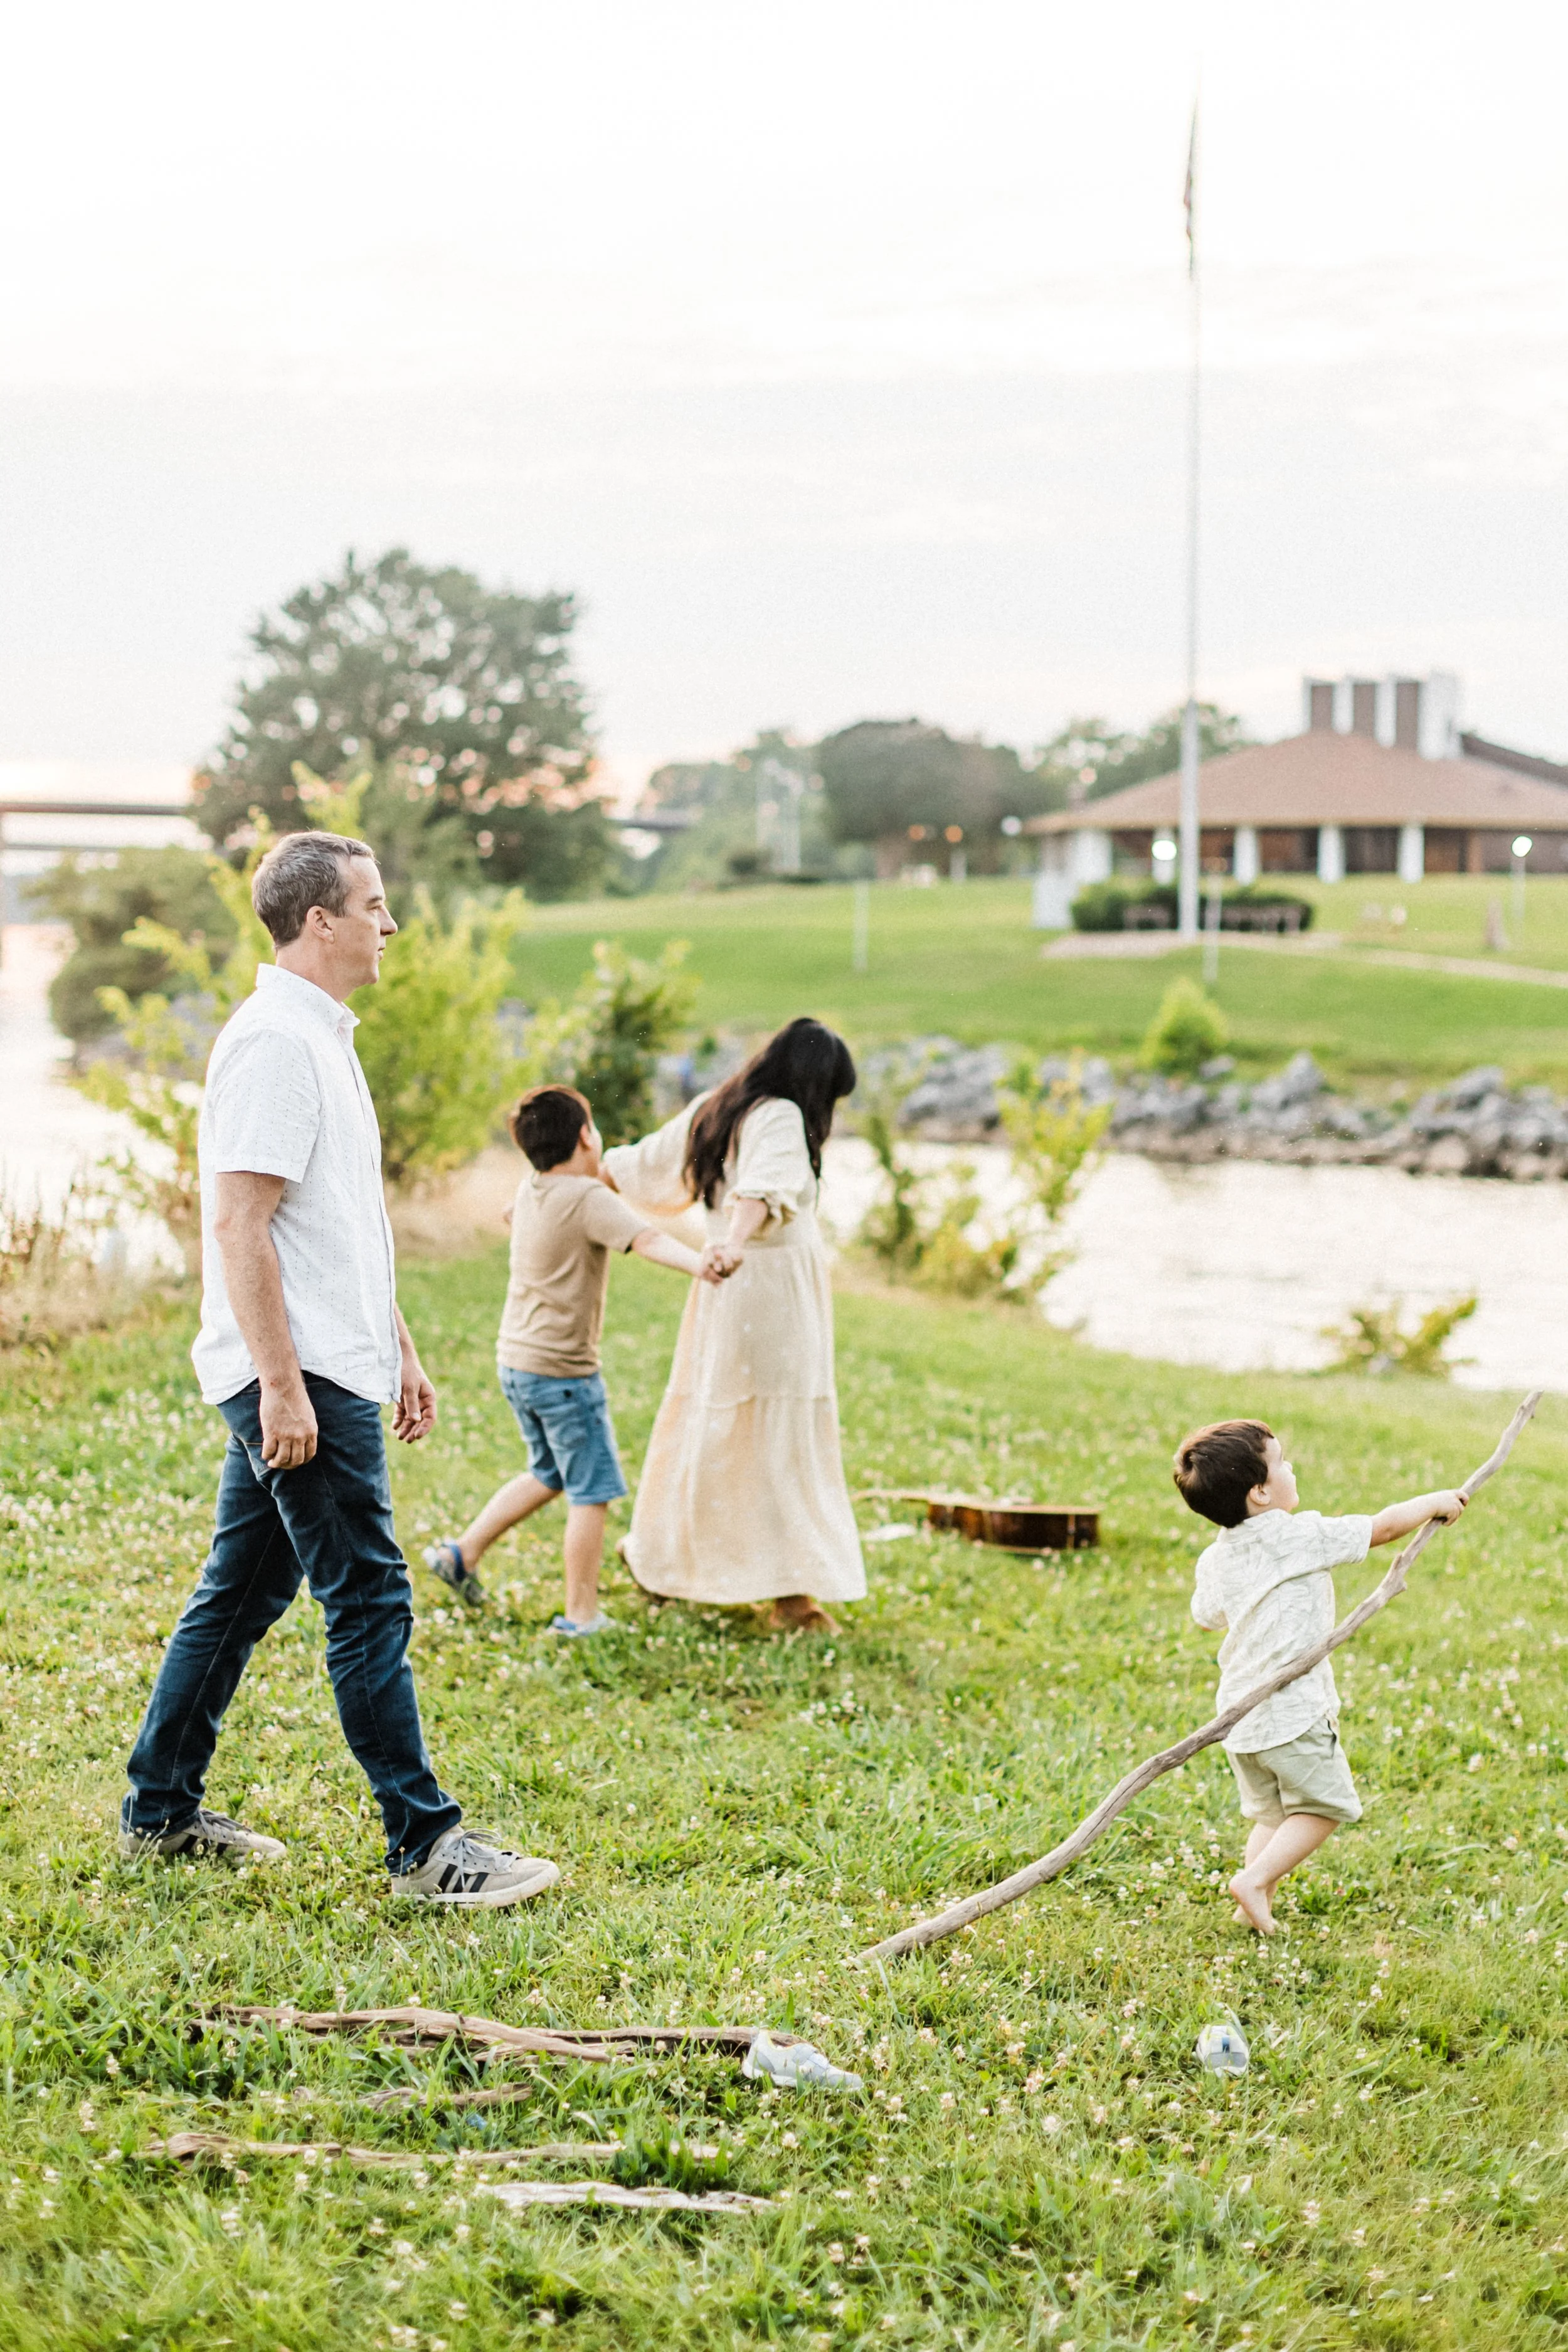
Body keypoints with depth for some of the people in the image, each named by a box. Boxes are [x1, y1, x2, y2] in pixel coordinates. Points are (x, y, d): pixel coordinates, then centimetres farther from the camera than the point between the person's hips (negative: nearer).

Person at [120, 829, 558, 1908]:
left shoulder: (323, 1038, 18)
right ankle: (425, 1846, -4)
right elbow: (237, 1223, -21)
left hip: (330, 1370, 10)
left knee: (242, 1592, 15)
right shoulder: (275, 1043, -15)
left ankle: (161, 1811, 23)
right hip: (302, 1379, -10)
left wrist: (401, 1349, 24)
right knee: (371, 1604, -7)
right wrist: (282, 1383, -23)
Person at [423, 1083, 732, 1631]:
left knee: (550, 1474, 25)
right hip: (564, 1370, -9)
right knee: (592, 1492, 1)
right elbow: (646, 1238, -37)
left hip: (516, 1361, 9)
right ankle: (581, 1615, 5)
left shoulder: (529, 1193, 6)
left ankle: (463, 1551, 25)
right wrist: (696, 1263, -55)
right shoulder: (589, 1199, -18)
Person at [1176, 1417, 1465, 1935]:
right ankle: (1255, 1880, -7)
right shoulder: (1300, 1536, -13)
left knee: (1270, 1814, 19)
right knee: (1323, 1805, 6)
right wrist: (1433, 1502, 10)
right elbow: (1383, 1526, -6)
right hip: (1293, 1711, -7)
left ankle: (1252, 1910, 14)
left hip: (1238, 1712, 7)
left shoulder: (1213, 1561, 7)